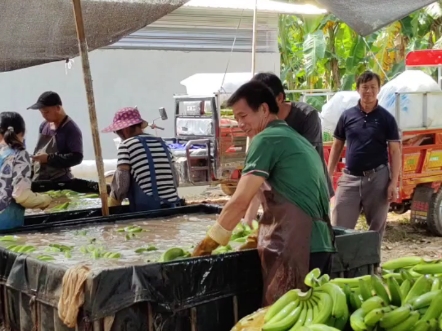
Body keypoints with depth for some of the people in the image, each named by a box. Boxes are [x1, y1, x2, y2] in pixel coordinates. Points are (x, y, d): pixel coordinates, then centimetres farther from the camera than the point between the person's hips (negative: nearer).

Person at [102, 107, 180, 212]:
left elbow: (121, 184, -5)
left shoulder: (126, 145, -1)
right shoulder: (161, 143, 17)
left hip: (146, 208, -6)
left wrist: (111, 207, 9)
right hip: (171, 205, 6)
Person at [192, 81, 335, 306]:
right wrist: (261, 237, 19)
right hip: (321, 243, 9)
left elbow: (240, 201, -10)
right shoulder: (296, 138, 22)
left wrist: (209, 242, -1)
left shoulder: (266, 139, -6)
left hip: (295, 246, -9)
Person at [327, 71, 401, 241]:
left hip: (377, 178, -1)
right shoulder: (347, 116, 5)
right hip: (350, 178, 1)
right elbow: (337, 146, 12)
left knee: (377, 228, 8)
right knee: (339, 228, 0)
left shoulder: (386, 118, 0)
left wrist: (394, 183, -10)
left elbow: (395, 152, -1)